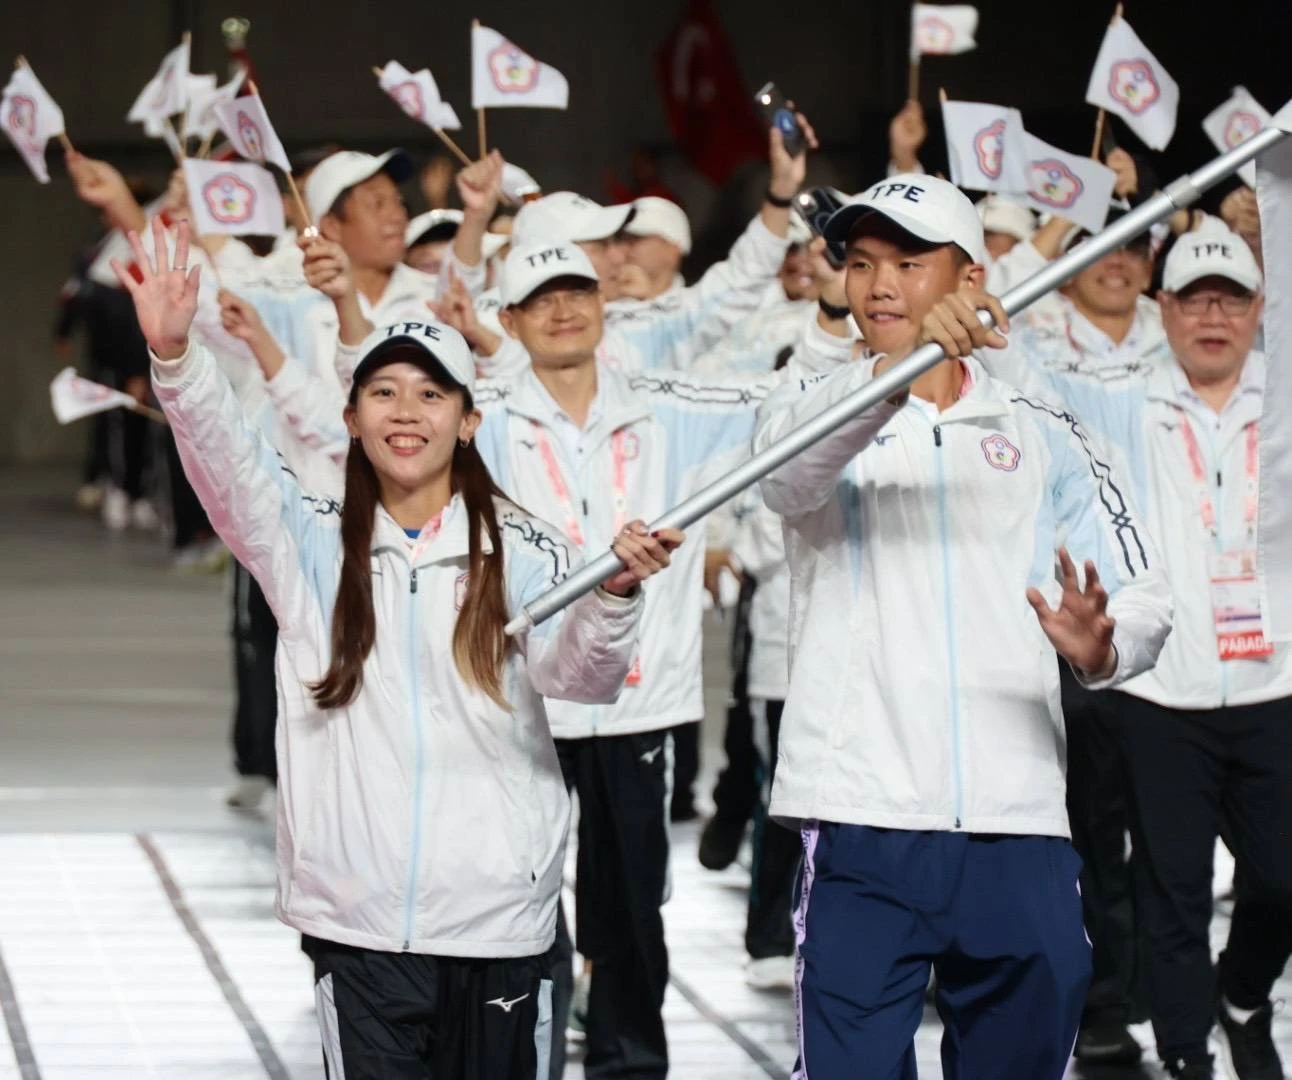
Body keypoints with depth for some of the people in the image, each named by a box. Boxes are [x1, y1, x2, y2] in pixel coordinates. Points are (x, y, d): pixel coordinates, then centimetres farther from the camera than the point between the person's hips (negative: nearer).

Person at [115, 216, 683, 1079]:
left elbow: (578, 670, -13)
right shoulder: (314, 543, 6)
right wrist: (176, 356, -28)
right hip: (360, 918, 1)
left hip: (498, 913, -1)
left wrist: (614, 595, -35)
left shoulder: (520, 551, 1)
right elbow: (228, 463, -10)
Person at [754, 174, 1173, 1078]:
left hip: (1020, 831, 2)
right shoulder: (819, 411, 8)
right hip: (864, 824, -2)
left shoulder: (1040, 434, 14)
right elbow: (785, 467, -18)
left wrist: (1103, 647, -17)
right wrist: (893, 369, -36)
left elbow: (1143, 594, 7)